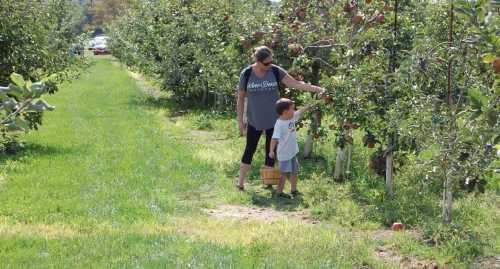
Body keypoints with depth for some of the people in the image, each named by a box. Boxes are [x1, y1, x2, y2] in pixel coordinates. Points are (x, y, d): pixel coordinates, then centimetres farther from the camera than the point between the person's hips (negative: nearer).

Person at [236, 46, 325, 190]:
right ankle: (241, 181, 15)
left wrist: (315, 88, -28)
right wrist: (240, 122, -2)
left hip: (273, 119, 1)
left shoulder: (276, 71, -9)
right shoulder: (246, 74, -10)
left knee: (271, 151, 10)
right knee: (250, 149, 5)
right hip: (254, 120, -1)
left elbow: (295, 83, -15)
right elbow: (240, 99, -3)